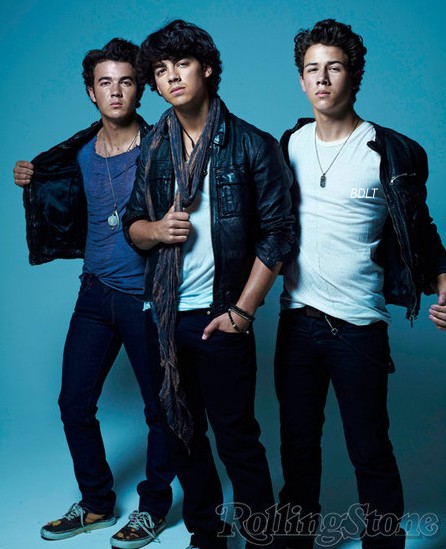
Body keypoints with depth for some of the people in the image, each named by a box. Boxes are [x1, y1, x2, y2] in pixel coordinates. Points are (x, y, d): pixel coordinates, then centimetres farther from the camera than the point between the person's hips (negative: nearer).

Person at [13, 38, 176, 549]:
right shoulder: (78, 153, 6)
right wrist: (33, 186, 7)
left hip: (147, 296, -5)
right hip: (96, 293, 5)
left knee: (160, 408, 7)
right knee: (74, 403, 10)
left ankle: (154, 507, 27)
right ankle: (96, 503, 30)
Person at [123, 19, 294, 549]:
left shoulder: (252, 146, -6)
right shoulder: (153, 150, 8)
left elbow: (277, 233, -8)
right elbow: (132, 224, 14)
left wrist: (242, 312, -11)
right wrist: (157, 230, -10)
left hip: (219, 318, -5)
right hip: (164, 315, 5)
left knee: (236, 438, 2)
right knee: (183, 430, 15)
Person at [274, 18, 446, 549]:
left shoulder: (392, 153, -6)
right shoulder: (289, 145, 5)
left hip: (358, 326, -4)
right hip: (297, 320, 4)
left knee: (370, 452, 6)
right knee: (298, 444, 16)